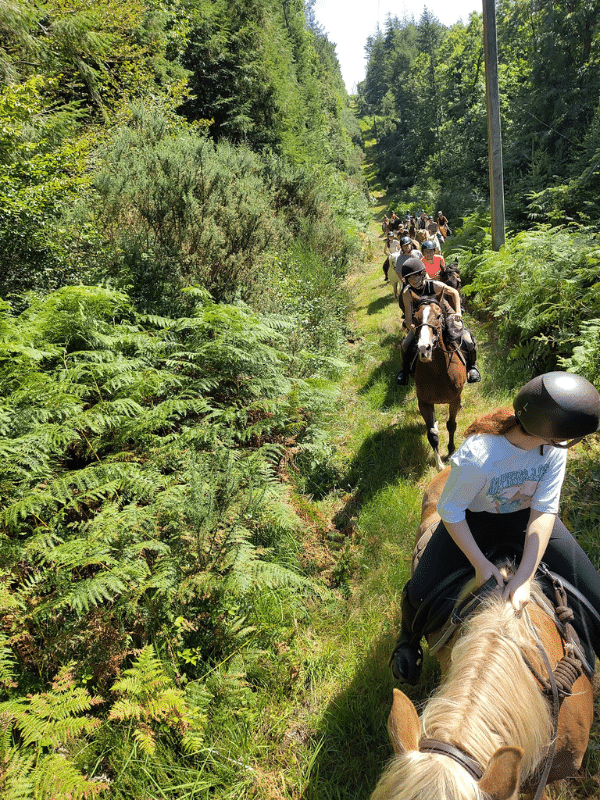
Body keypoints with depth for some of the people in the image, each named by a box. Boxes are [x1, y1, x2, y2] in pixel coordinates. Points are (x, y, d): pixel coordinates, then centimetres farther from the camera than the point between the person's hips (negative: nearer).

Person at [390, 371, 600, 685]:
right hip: (474, 518, -3)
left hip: (526, 517, 4)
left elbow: (544, 511, -22)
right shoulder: (476, 458, -39)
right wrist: (480, 563, -22)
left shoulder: (554, 446, -24)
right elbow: (450, 511, -22)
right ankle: (409, 638, 26)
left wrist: (524, 577, -27)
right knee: (419, 592, -11)